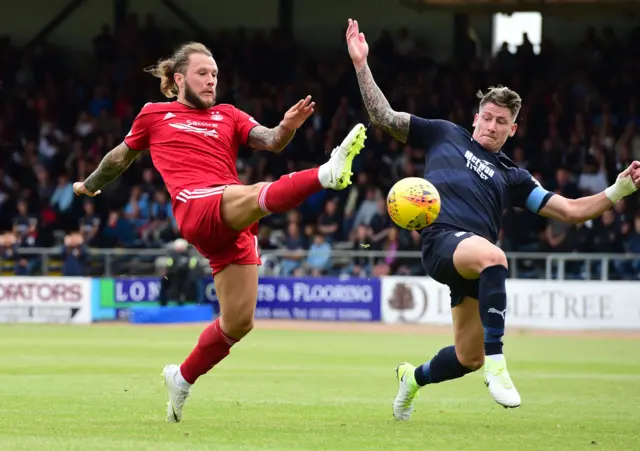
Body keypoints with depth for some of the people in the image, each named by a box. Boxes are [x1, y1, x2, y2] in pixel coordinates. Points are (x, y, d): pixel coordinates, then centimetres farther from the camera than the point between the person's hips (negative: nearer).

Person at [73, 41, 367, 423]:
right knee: (258, 195, -36)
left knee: (239, 322, 1)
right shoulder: (154, 115, 20)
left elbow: (269, 141, 8)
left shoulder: (228, 116, 25)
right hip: (196, 208, -5)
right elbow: (122, 156, 37)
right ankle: (327, 174, -65)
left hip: (233, 226, 5)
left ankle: (182, 378, 22)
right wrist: (91, 185, 51)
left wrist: (286, 128, -14)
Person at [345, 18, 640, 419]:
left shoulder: (513, 176, 24)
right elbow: (383, 116, 17)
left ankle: (415, 377, 42)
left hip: (477, 258, 5)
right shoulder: (445, 135, 20)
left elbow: (571, 211, 19)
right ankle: (497, 363, -39)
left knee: (469, 359, 7)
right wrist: (361, 65, 8)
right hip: (443, 239, -5)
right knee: (492, 255, -40)